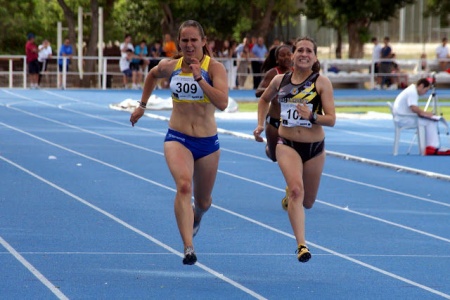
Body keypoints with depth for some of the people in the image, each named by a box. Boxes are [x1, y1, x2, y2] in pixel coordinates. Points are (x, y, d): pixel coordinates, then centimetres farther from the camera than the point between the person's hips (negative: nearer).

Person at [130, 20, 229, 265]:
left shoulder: (214, 68, -9)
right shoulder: (170, 66, 0)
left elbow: (222, 102, -24)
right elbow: (153, 74, 25)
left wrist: (199, 78, -28)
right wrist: (142, 105, 26)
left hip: (207, 143, 0)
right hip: (177, 139, 0)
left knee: (203, 202, 18)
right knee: (184, 185, -28)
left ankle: (195, 218, 57)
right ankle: (188, 248, -35)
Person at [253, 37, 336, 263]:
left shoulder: (321, 83, -6)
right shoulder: (280, 80, 2)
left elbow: (331, 119, -12)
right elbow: (264, 100, 24)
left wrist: (312, 116, -30)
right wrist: (260, 125, 13)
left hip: (314, 146, 0)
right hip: (287, 144, 0)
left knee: (307, 202, 14)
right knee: (296, 190, -24)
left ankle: (290, 196, 52)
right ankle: (301, 245, -27)